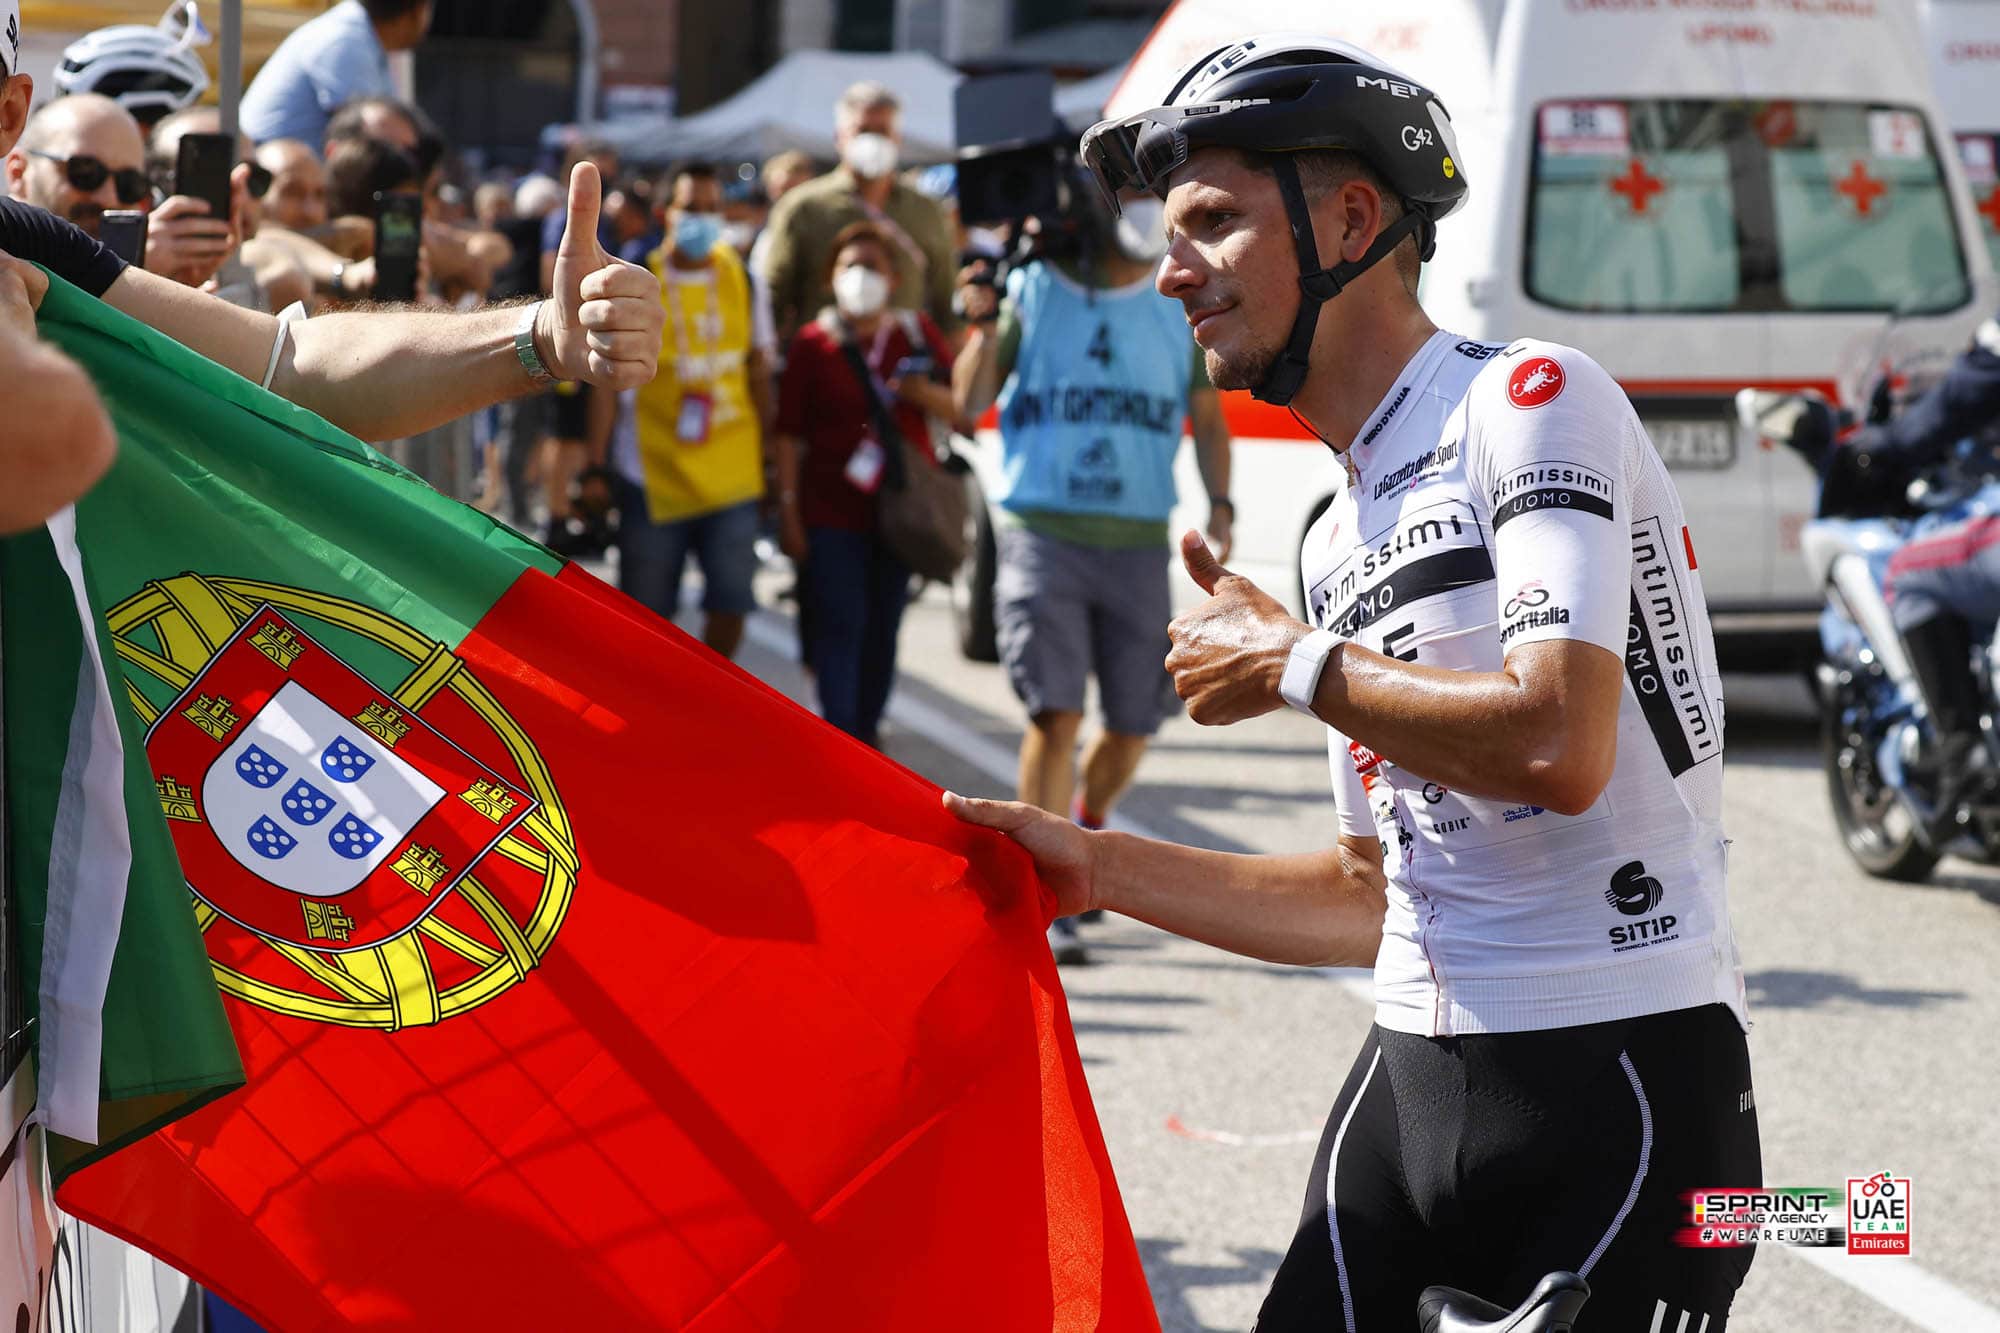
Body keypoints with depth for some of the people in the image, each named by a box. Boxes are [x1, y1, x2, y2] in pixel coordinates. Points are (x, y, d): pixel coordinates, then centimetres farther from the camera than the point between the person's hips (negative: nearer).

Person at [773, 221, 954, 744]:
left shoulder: (917, 333, 5)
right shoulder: (813, 343, -2)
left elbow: (959, 407, 8)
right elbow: (789, 434, -2)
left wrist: (924, 394, -14)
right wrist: (788, 510, -7)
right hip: (831, 509, -3)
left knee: (883, 626, 9)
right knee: (838, 624, -8)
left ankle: (867, 725, 24)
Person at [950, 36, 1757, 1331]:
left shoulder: (1531, 397, -8)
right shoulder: (1339, 536, 16)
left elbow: (1557, 746, -23)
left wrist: (1295, 667, -9)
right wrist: (1096, 869, 16)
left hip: (1619, 1078, -7)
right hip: (1413, 1078, 8)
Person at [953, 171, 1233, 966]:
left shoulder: (1178, 306, 8)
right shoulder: (1032, 291, 2)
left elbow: (1207, 417, 15)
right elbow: (969, 403, 1)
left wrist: (1219, 504, 1)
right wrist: (985, 325, -15)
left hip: (1139, 542, 3)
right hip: (1043, 534, -3)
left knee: (1133, 723, 6)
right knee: (1055, 714, -13)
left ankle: (1084, 831, 37)